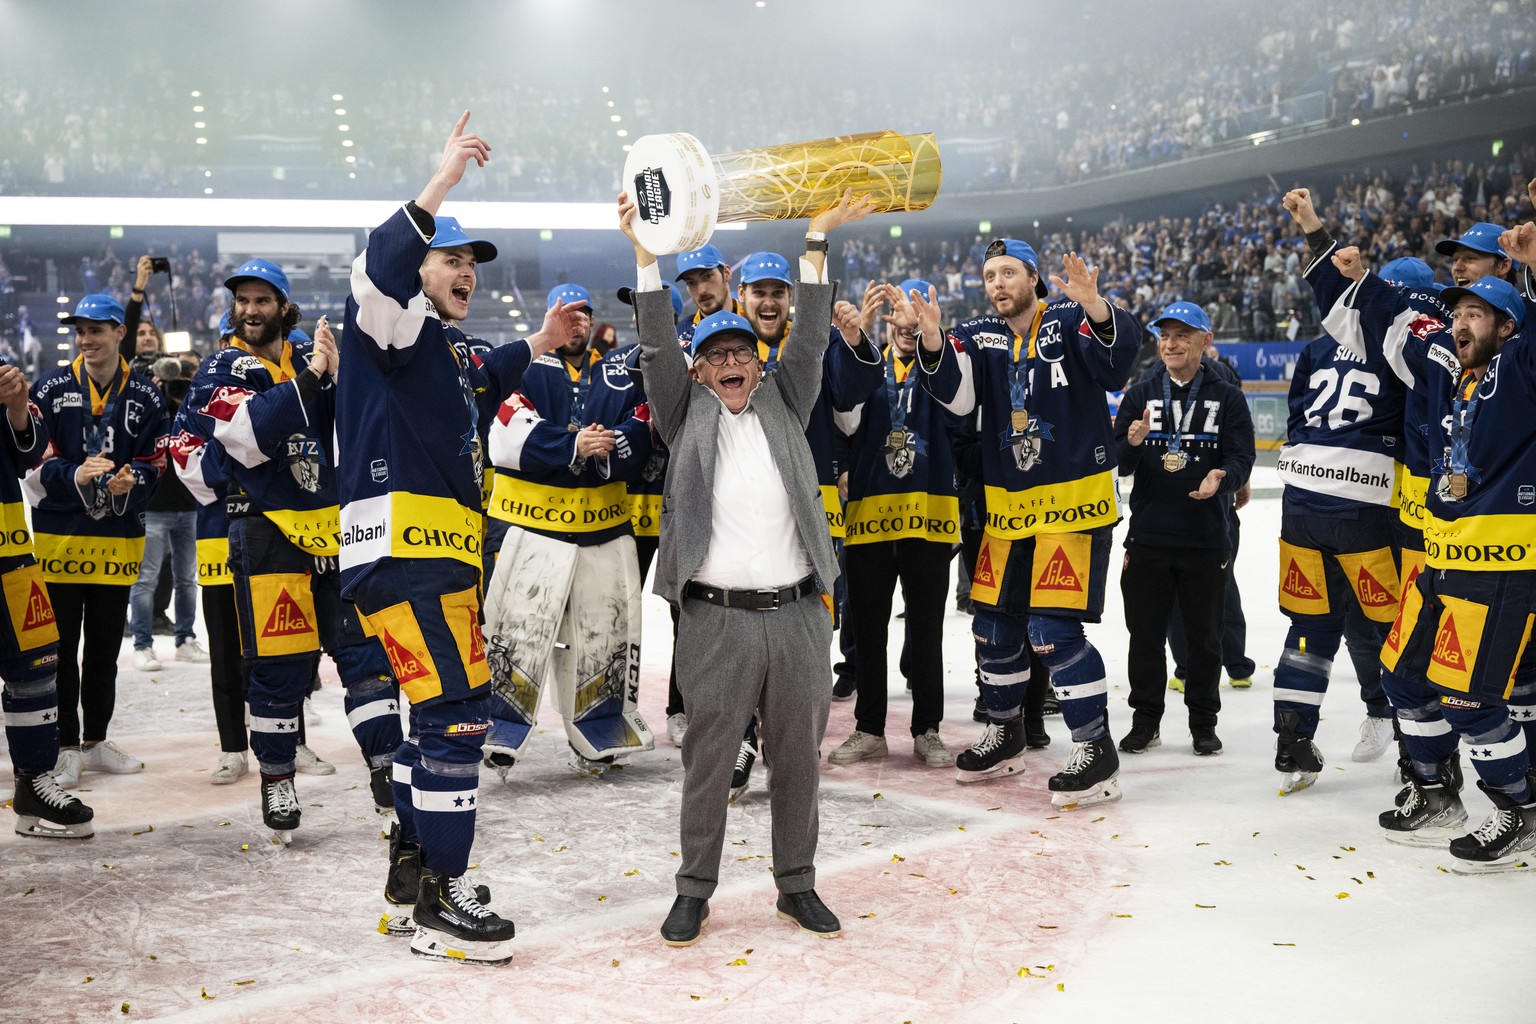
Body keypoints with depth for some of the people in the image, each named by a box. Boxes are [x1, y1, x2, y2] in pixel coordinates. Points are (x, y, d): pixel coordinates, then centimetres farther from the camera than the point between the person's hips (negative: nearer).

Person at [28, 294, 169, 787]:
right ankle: (66, 747, 10)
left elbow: (153, 462, 3)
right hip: (59, 532, -2)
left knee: (105, 645, 11)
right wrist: (76, 474, -23)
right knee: (60, 645, 0)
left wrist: (131, 480, -19)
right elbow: (36, 459, -3)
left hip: (118, 535, 2)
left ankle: (95, 742, 23)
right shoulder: (51, 389, -1)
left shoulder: (145, 395, 3)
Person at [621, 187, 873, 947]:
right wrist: (645, 254, -9)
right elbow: (656, 348, -1)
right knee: (708, 760, 3)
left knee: (798, 758, 10)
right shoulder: (688, 415, 9)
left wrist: (817, 243, 0)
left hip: (796, 615, 2)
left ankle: (797, 885, 23)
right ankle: (694, 891, 16)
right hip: (717, 620, -2)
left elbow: (809, 337, 6)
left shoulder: (784, 405, 14)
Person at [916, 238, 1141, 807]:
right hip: (1008, 506, 6)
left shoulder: (1069, 320, -6)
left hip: (1074, 501, -6)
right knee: (994, 626, 13)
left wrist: (1094, 307, -45)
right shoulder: (978, 336, 6)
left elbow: (1118, 357, -26)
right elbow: (958, 398, -11)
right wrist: (933, 344, -28)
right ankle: (1005, 734, 33)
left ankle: (1096, 749, 3)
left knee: (1053, 630, -11)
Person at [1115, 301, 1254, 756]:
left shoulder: (1226, 397, 3)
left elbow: (1242, 458, -4)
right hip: (1148, 537, 1)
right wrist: (1132, 445, -21)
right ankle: (1145, 719, 20)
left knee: (1204, 635, 8)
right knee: (1145, 633, 6)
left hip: (1207, 539, -1)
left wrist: (1221, 478, -26)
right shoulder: (1140, 394, 7)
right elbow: (1119, 465, 2)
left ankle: (1203, 722, 22)